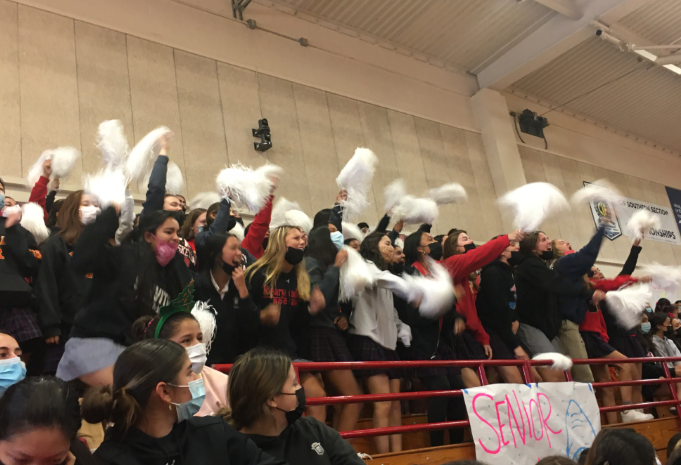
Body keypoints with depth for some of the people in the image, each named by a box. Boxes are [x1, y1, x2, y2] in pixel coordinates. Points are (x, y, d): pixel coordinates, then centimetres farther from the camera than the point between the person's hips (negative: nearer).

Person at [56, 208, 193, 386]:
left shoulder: (172, 273, 8)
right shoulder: (124, 256, -10)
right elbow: (81, 260, -27)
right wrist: (111, 213, -27)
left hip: (132, 349, 7)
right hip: (93, 341, -7)